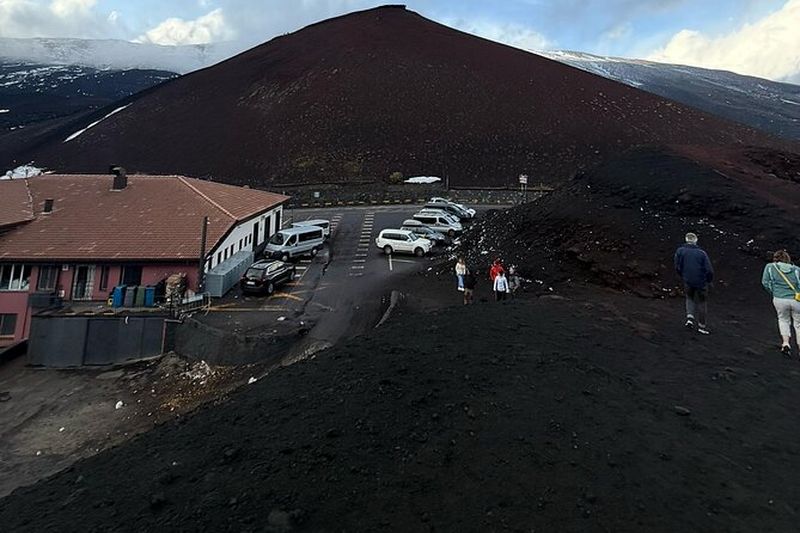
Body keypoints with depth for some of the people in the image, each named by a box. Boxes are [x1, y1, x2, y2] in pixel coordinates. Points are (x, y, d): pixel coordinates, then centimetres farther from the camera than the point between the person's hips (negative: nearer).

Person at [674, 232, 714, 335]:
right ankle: (701, 326, 23)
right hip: (701, 282, -1)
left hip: (688, 281, 1)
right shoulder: (702, 253, -11)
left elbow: (677, 267, -5)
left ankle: (690, 317, 7)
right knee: (702, 303, 14)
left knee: (690, 298, 26)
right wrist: (709, 280, 6)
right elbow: (710, 270, -13)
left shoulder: (680, 251, -6)